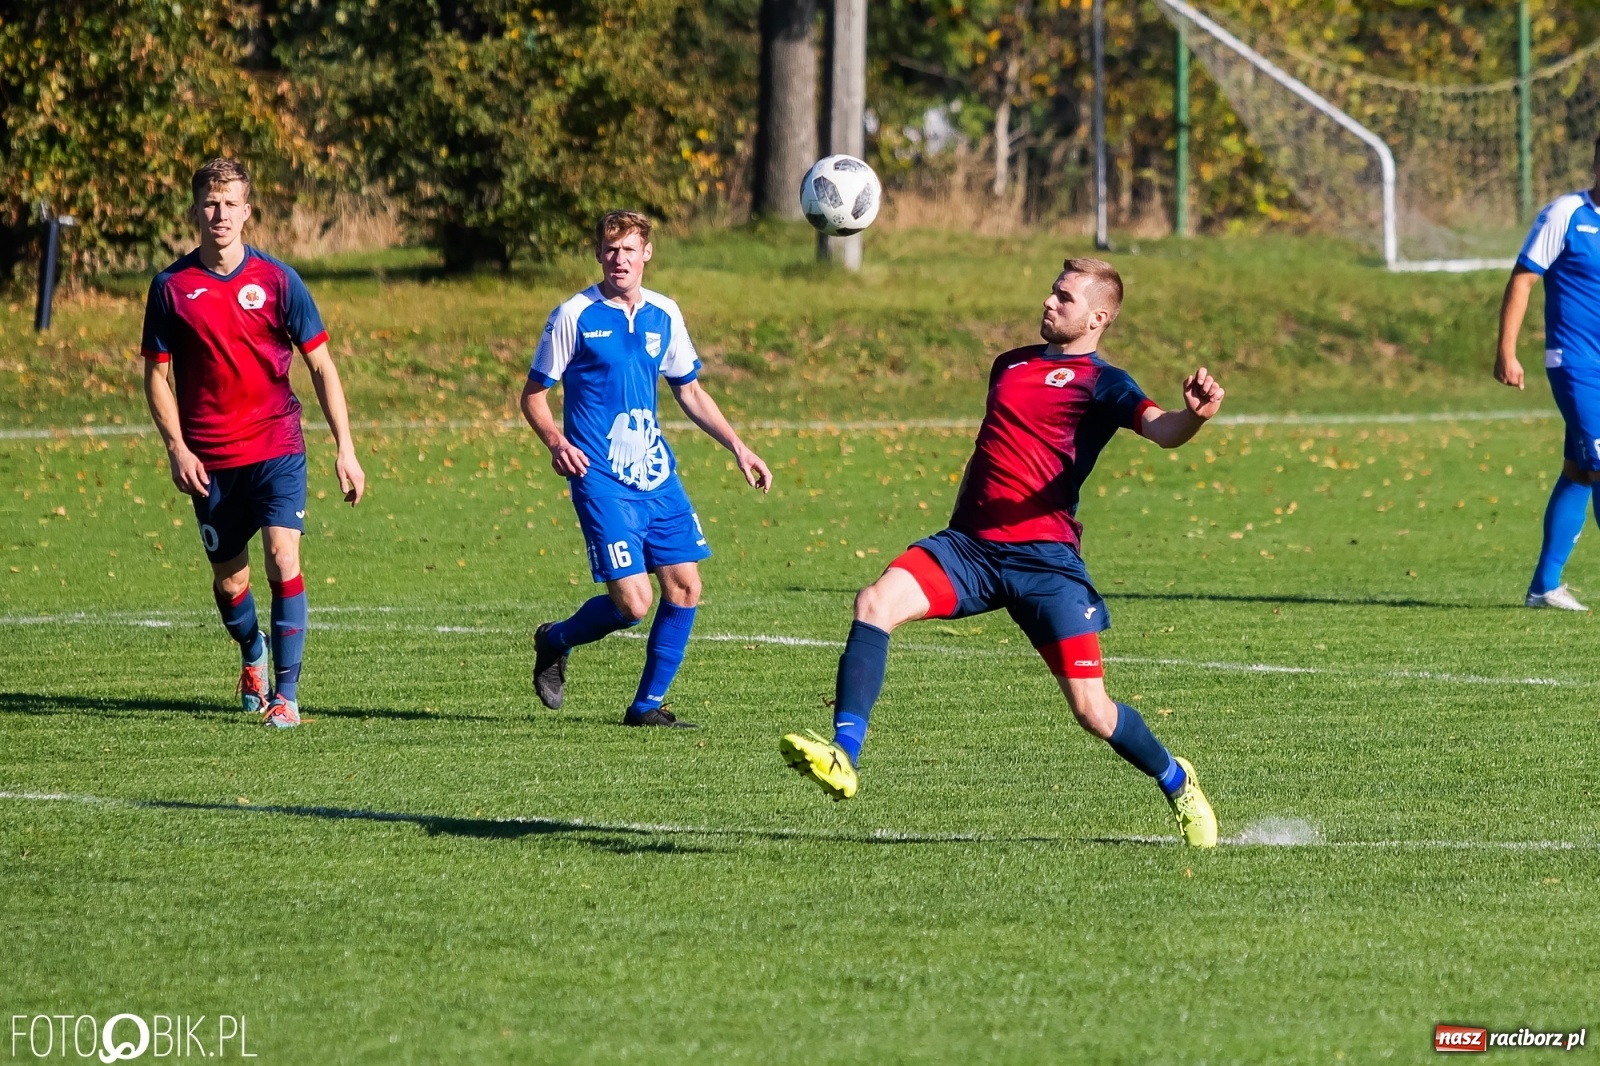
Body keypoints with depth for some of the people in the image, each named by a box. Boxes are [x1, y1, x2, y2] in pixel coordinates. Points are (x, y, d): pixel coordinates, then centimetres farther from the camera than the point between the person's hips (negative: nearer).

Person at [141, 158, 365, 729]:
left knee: (282, 560, -18)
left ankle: (285, 693, -11)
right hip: (209, 461, 2)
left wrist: (345, 450, -4)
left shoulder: (277, 281, -3)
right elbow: (157, 374, 6)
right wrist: (176, 448, -6)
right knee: (229, 580, 9)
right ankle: (253, 652, 42)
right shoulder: (171, 287, -1)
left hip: (276, 450, -2)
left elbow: (321, 366, 1)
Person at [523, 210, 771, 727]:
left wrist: (736, 446, 12)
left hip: (656, 473, 6)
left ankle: (648, 705, 12)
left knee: (685, 587, -2)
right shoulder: (574, 316, -7)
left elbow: (689, 391, 20)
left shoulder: (664, 315, 8)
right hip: (601, 479, -6)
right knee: (632, 603, -12)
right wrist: (556, 442, -20)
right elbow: (533, 394, -2)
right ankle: (554, 642, 17)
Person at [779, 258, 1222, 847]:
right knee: (876, 602, -22)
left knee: (1093, 713, -6)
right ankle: (843, 759, -28)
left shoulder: (1101, 383, -1)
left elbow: (1160, 428, -20)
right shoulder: (1011, 364, 20)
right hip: (970, 544, 5)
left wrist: (1194, 414, -43)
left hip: (1044, 556, -5)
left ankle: (1177, 782, 24)